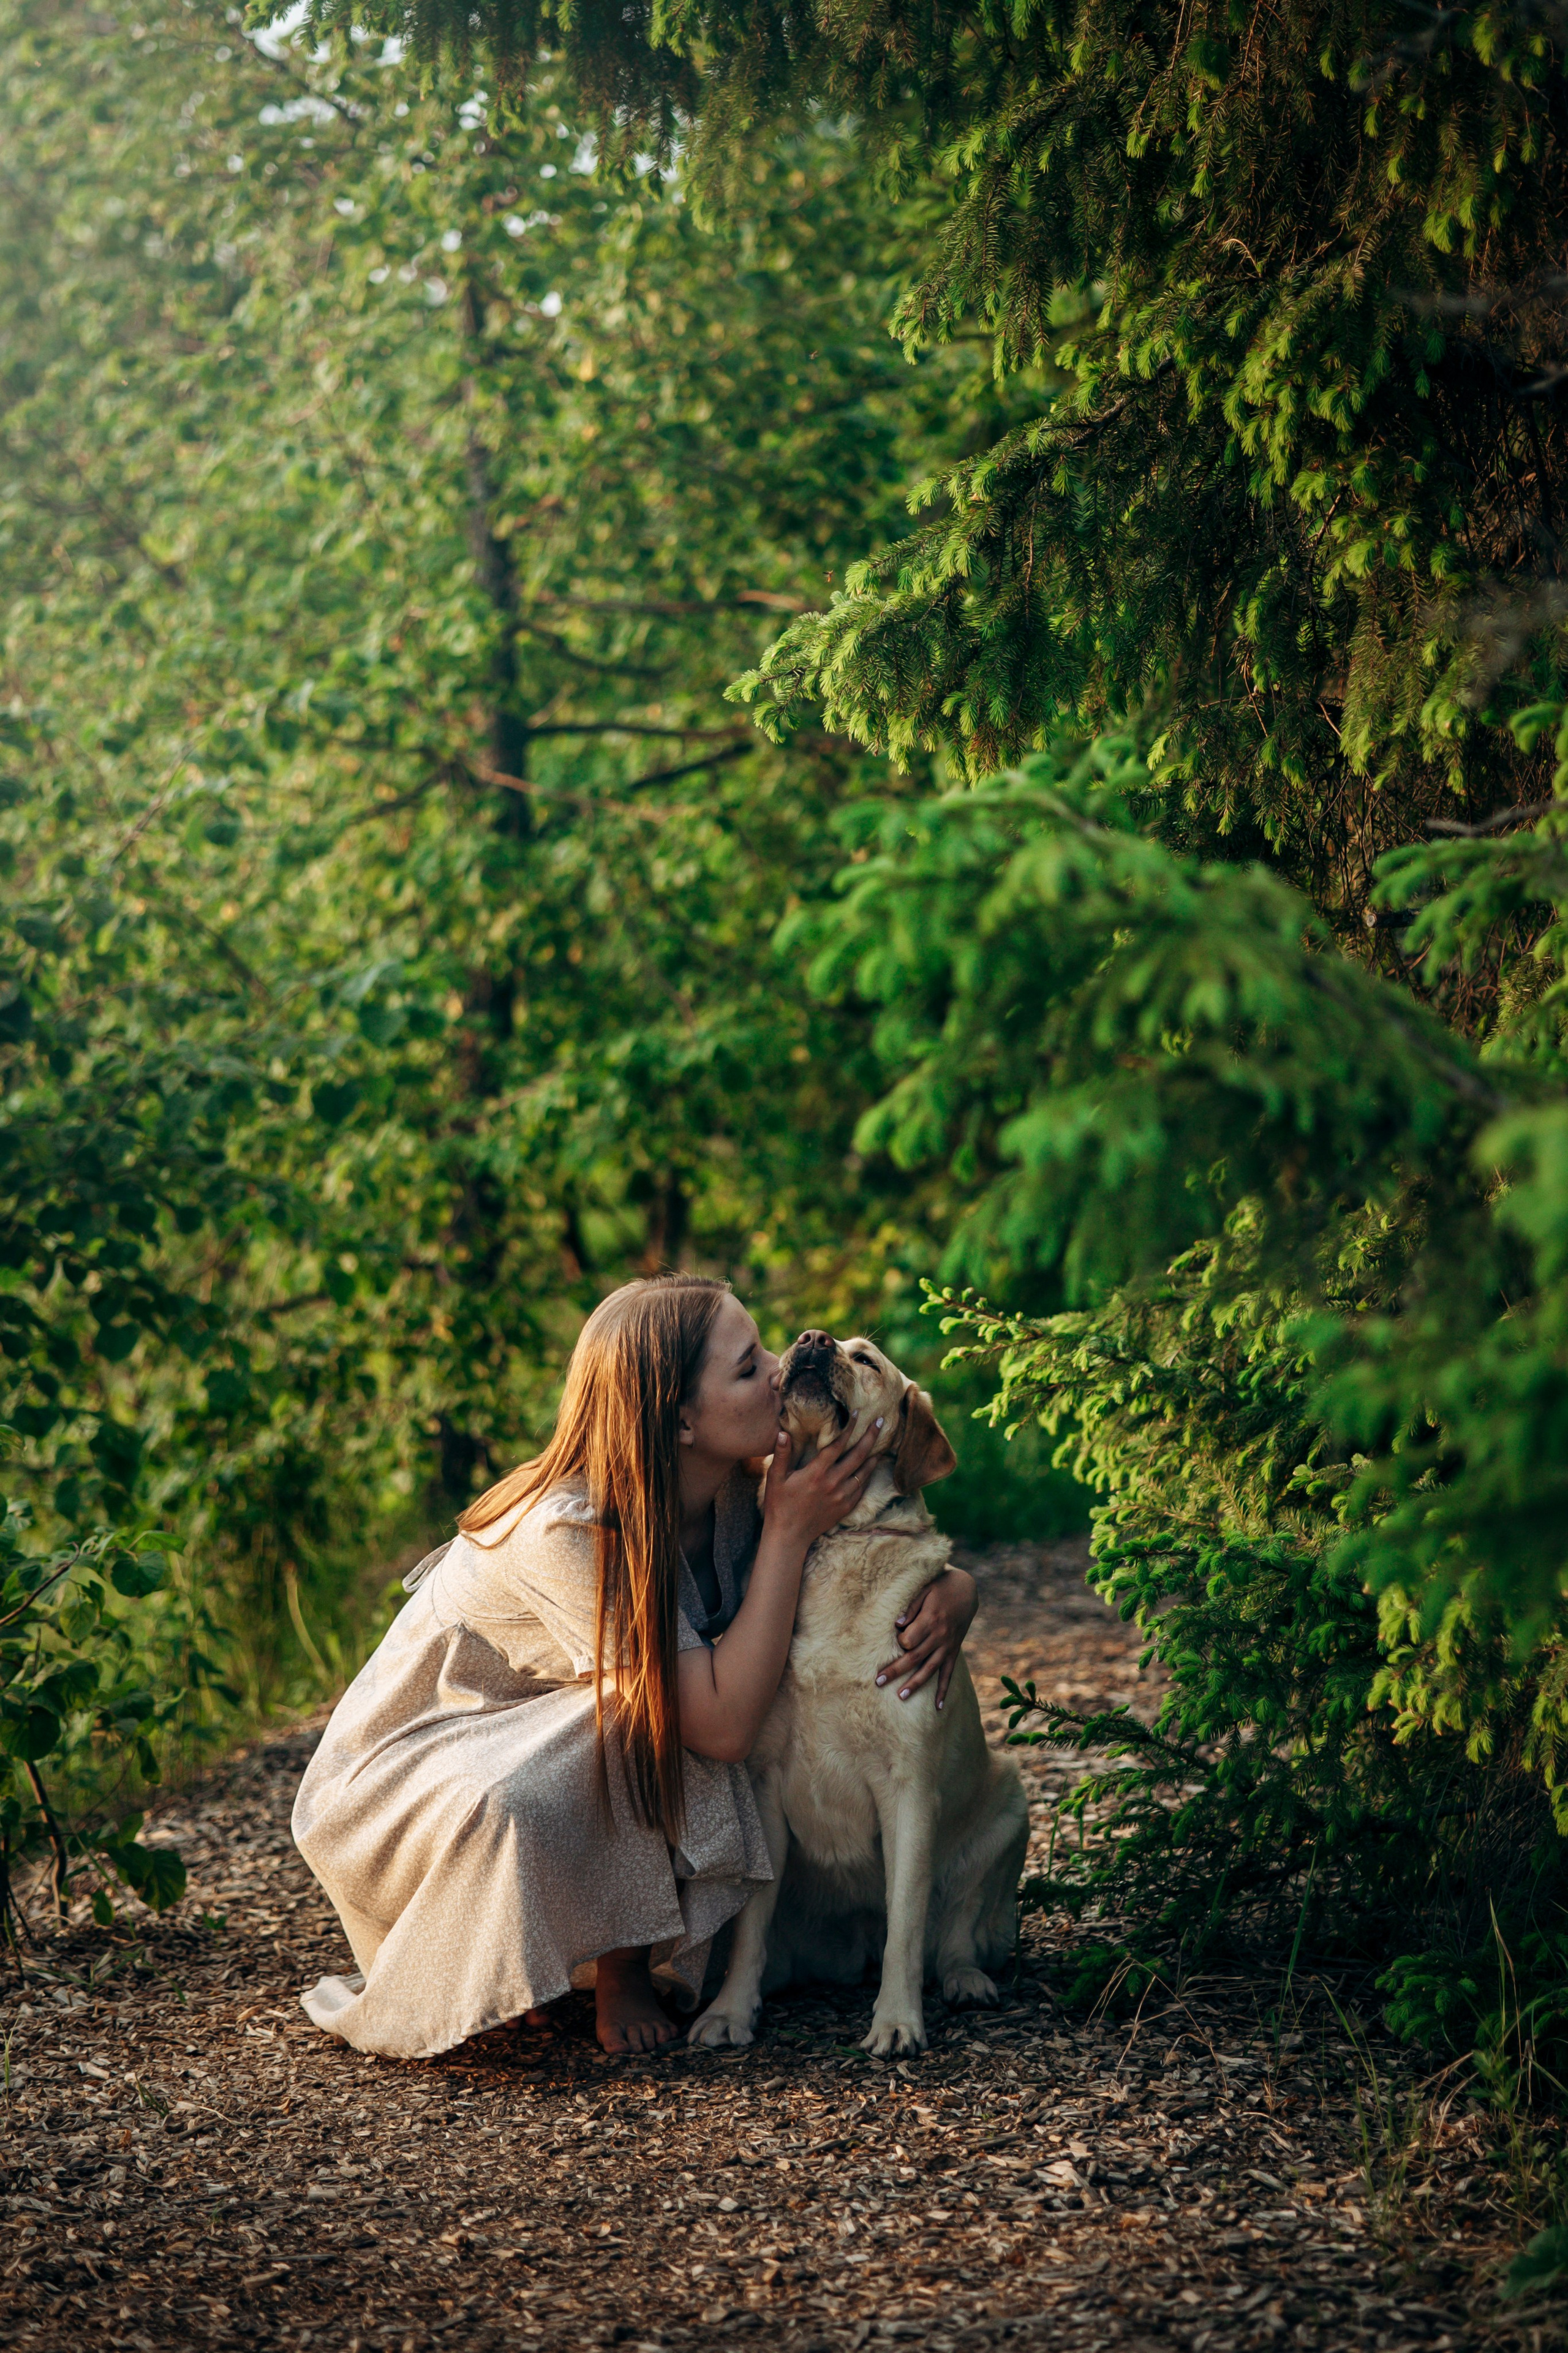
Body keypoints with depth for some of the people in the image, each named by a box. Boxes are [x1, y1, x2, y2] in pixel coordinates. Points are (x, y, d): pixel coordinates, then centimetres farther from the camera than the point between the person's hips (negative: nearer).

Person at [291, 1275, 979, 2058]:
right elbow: (725, 1724, -35)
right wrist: (789, 1530, -31)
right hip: (399, 1779, -7)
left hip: (538, 1754, 7)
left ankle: (626, 1962, -5)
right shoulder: (568, 1531, -34)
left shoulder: (728, 1495, -12)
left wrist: (951, 1588, -22)